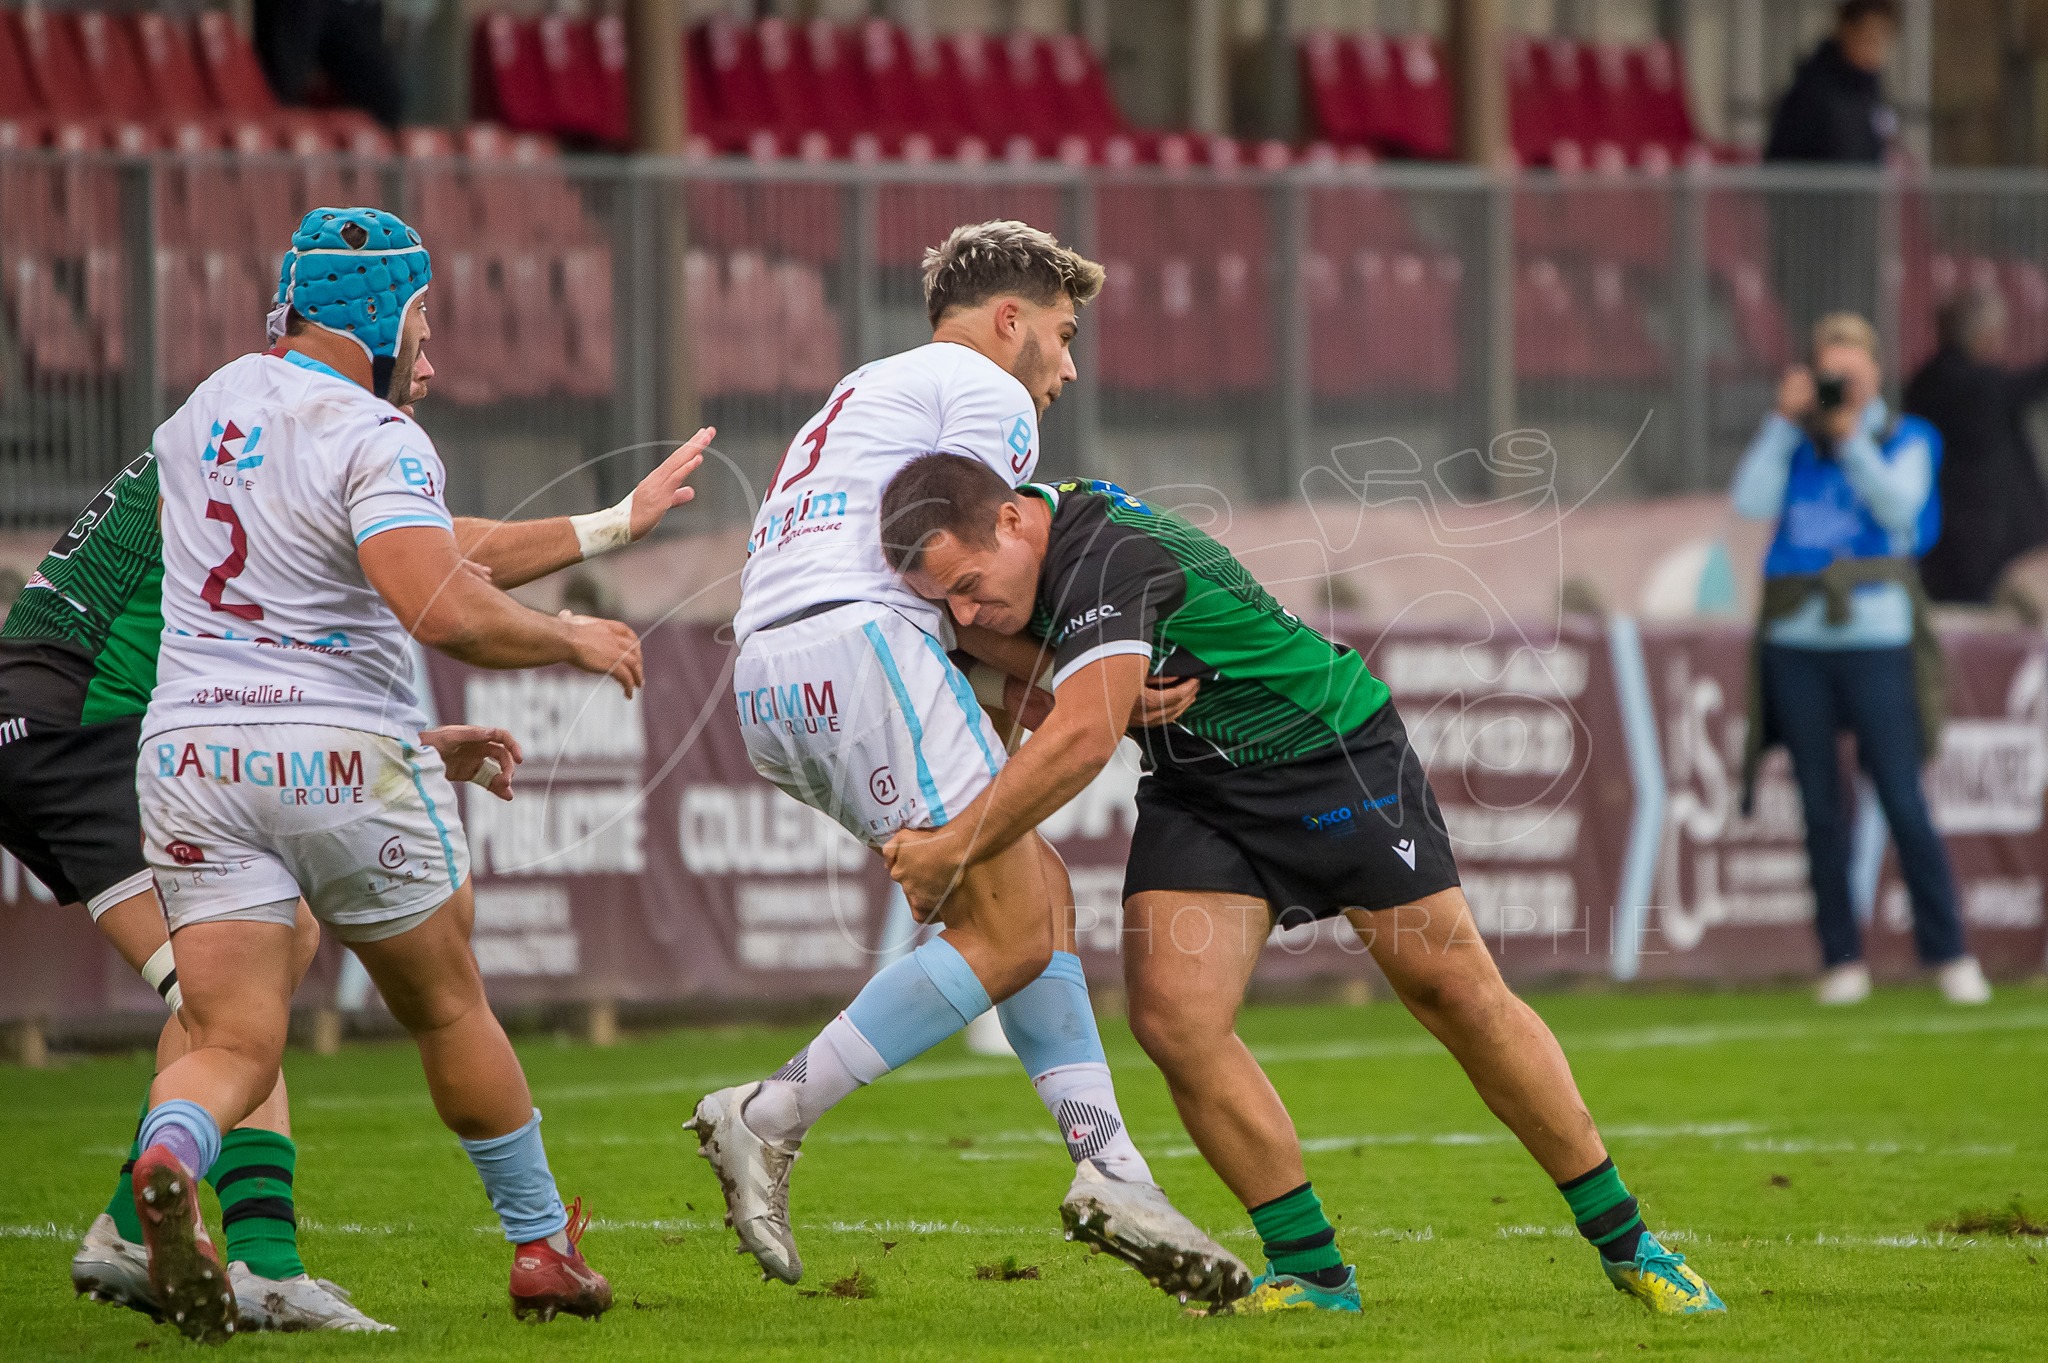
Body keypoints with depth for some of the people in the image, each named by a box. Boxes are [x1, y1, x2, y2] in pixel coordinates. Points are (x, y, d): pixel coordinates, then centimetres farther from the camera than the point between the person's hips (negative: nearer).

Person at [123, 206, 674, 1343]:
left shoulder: (211, 405, 12)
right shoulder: (373, 440, -11)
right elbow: (444, 611, -25)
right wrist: (572, 641, -7)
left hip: (190, 750, 4)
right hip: (343, 753, -4)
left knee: (232, 1041, -2)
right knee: (447, 1009, 16)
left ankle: (167, 1161, -35)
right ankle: (542, 1249, 27)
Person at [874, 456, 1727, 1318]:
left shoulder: (1109, 560, -33)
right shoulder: (1034, 534, -7)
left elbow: (1080, 741, -42)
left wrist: (951, 854, -36)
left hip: (1332, 752, -7)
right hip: (1195, 785, 7)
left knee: (1455, 991, -2)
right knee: (1173, 1018, -13)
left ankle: (1623, 1241, 12)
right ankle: (1310, 1272, -2)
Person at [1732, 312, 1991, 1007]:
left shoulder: (1904, 441, 6)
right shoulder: (1793, 442, 12)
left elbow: (1899, 507, -11)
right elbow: (1751, 502, -3)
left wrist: (1851, 435, -16)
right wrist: (1786, 421, -5)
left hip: (1874, 642, -3)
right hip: (1796, 643, 3)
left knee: (1904, 804, -7)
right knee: (1821, 812, 4)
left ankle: (1949, 955, -1)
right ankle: (1842, 961, 9)